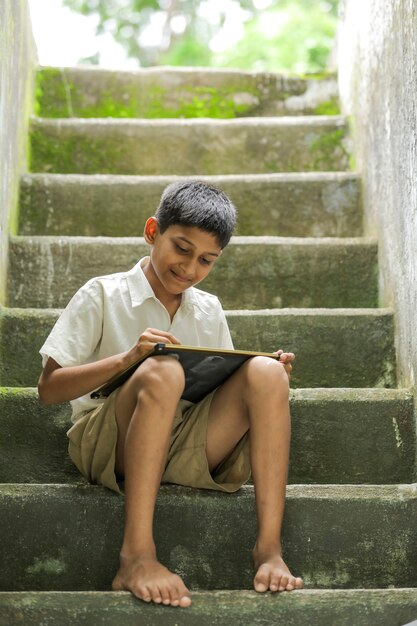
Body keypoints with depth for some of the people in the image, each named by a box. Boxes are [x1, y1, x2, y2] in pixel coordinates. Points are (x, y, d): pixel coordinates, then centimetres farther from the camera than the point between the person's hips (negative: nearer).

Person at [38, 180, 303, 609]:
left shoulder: (209, 311, 16)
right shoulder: (103, 295, 3)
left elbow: (225, 393, 16)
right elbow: (48, 389, -4)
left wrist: (272, 376, -5)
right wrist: (126, 359, -19)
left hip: (185, 451, 4)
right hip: (108, 446, -4)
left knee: (265, 372, -20)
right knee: (162, 371, -35)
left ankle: (269, 546, -27)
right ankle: (137, 555, -38)